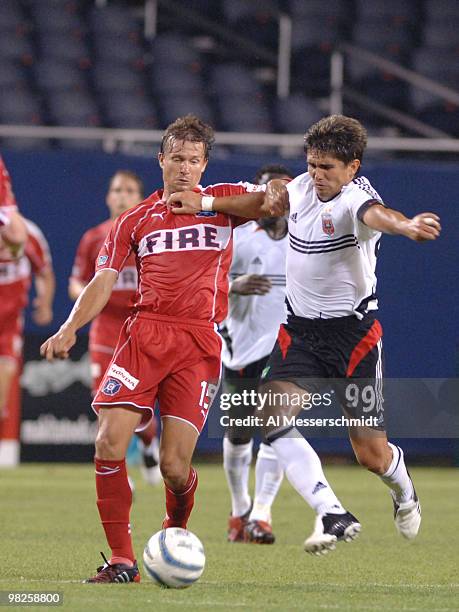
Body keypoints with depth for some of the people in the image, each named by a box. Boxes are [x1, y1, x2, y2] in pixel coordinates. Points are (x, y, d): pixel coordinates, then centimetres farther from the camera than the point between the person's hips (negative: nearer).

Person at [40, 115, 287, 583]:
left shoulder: (222, 200, 14)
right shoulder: (135, 219, 17)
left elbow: (279, 196, -2)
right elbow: (103, 282, 13)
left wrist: (204, 203, -6)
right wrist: (70, 329, -3)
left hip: (199, 342, -2)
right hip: (144, 333, 2)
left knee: (174, 465, -9)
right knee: (109, 443, -16)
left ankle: (176, 536, 24)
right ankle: (121, 560, -6)